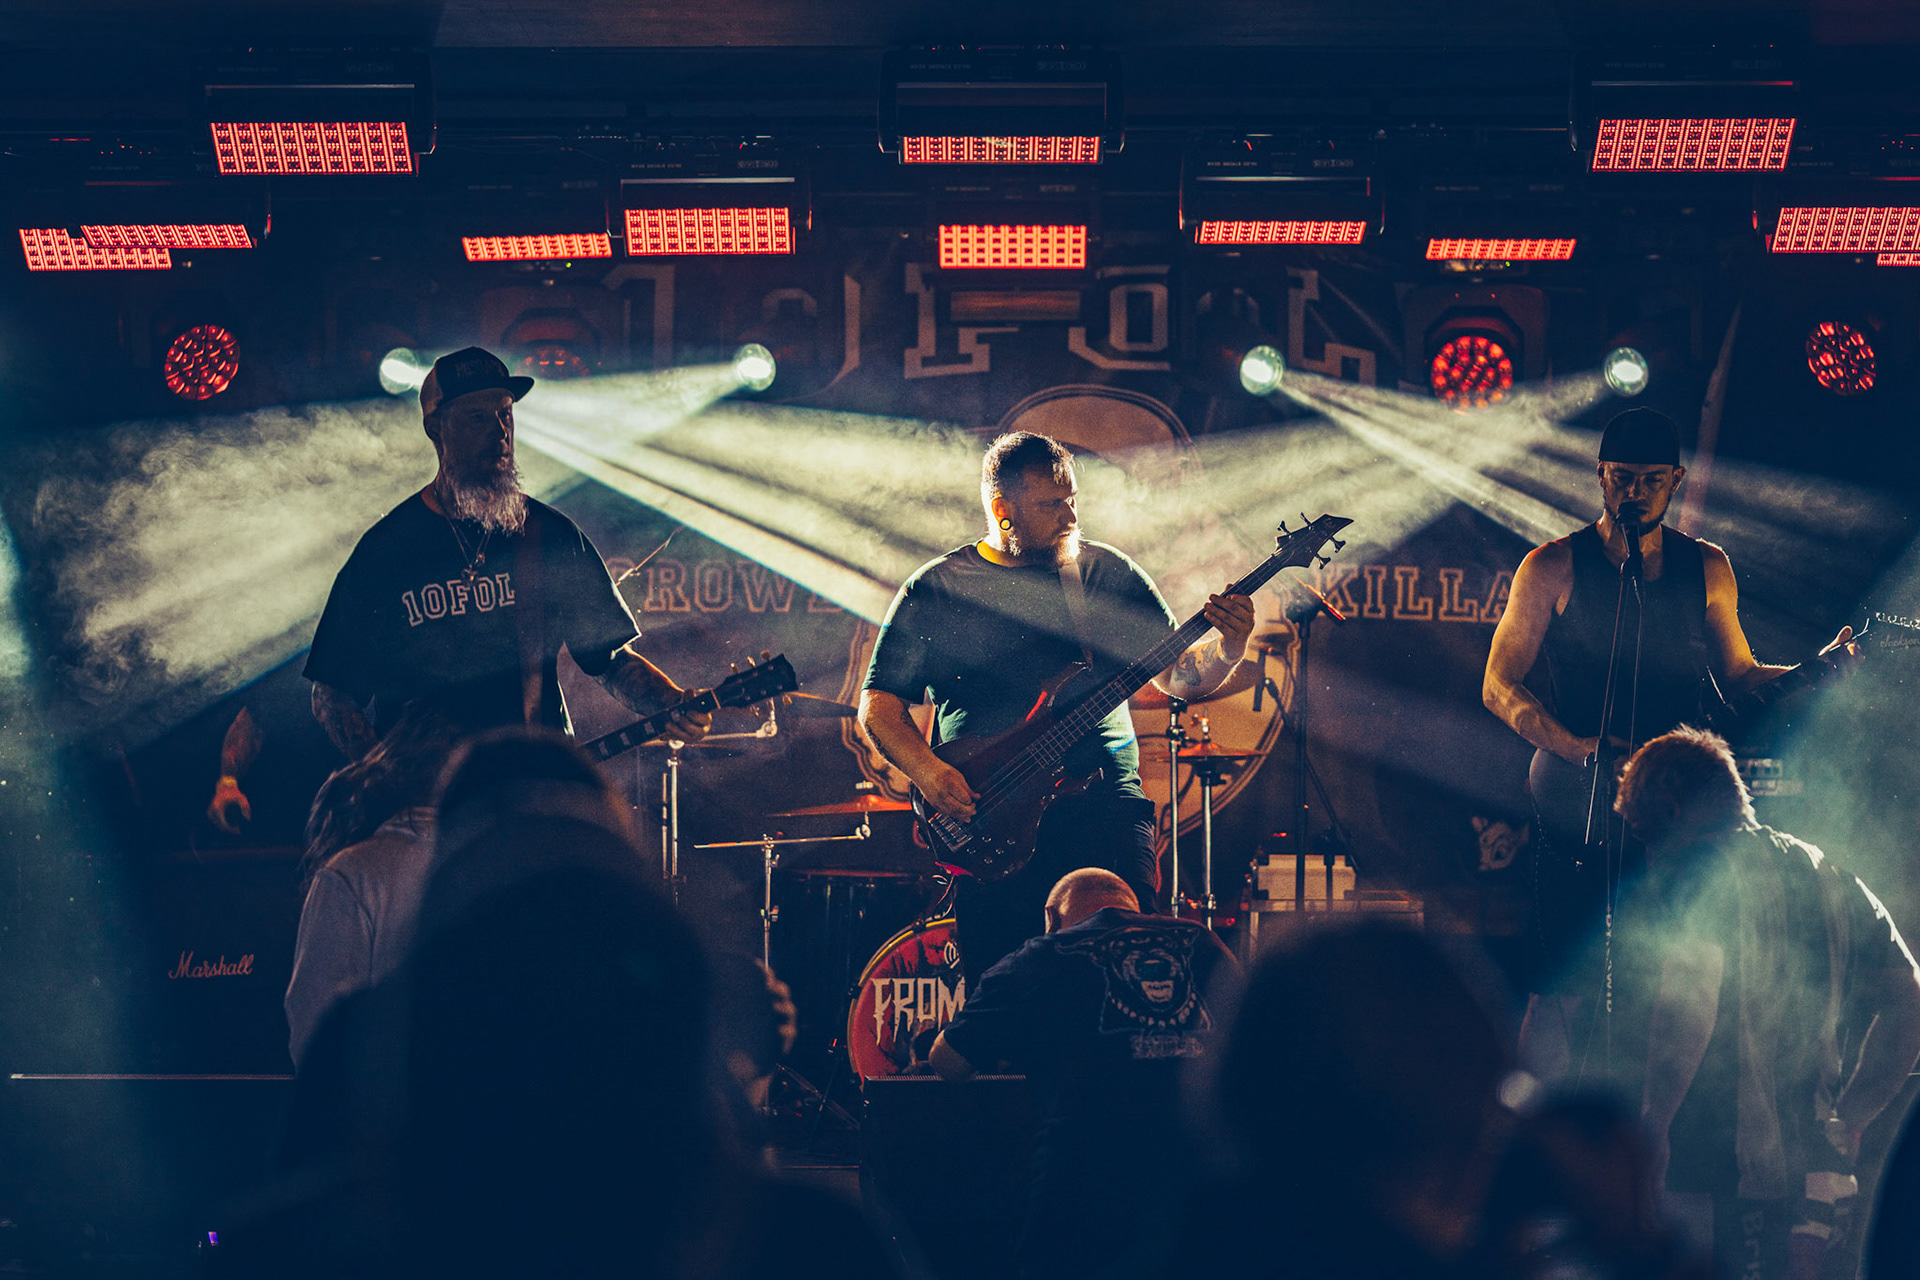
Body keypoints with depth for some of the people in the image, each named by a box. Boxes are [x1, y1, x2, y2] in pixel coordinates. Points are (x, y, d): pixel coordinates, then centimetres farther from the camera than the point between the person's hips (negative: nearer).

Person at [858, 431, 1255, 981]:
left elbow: (1181, 676, 11)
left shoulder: (1108, 574, 12)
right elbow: (878, 703, 7)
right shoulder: (935, 591, 6)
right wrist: (927, 771, -10)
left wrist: (1229, 647, -10)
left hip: (1105, 801, 1)